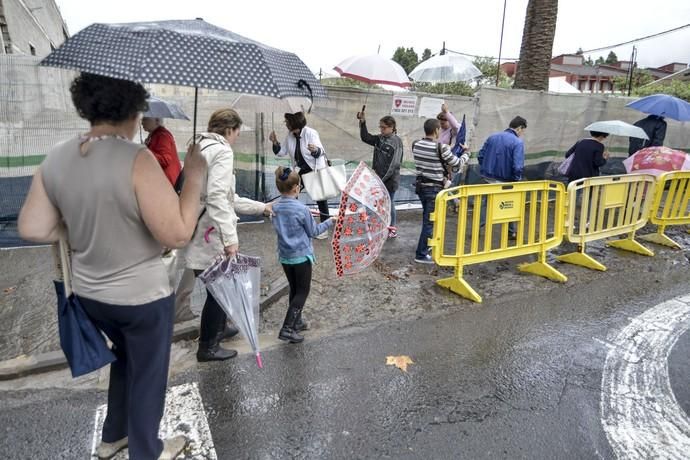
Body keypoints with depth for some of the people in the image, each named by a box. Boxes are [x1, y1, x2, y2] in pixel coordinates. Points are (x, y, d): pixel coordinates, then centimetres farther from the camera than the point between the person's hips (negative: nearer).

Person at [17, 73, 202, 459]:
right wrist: (195, 176, -18)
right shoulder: (136, 159, -25)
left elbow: (33, 229, -2)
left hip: (89, 294, 7)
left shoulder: (56, 159, -5)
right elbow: (177, 235, -28)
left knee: (125, 358, 32)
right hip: (143, 296, -6)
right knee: (148, 373, 17)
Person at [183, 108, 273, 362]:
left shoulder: (201, 148, 16)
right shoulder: (221, 151, -14)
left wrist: (261, 207, 24)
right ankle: (208, 346, 19)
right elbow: (217, 197, -28)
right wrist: (230, 238, -31)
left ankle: (218, 329, 42)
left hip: (203, 229, 10)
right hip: (211, 233, -10)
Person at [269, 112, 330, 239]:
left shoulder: (311, 133, -22)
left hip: (317, 170, -6)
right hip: (302, 170, 6)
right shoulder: (289, 136, -4)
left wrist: (315, 150, -53)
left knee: (320, 198, -3)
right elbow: (282, 152, 4)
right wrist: (275, 143, -13)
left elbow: (320, 151, -30)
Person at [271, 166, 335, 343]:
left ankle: (296, 322, 31)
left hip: (284, 255, 6)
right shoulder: (302, 209, -19)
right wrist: (330, 221, 7)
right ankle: (287, 329, -2)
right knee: (302, 292, 5)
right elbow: (313, 231, -7)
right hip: (301, 255, -6)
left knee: (294, 289, 20)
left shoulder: (275, 207, -3)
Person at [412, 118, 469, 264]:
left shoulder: (416, 144, 0)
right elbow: (458, 164, -6)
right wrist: (466, 154, 13)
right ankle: (421, 254, 4)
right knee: (430, 221, 0)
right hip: (434, 188, -7)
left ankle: (426, 244, 39)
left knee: (427, 218, 24)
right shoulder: (441, 147, -18)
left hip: (421, 185, 7)